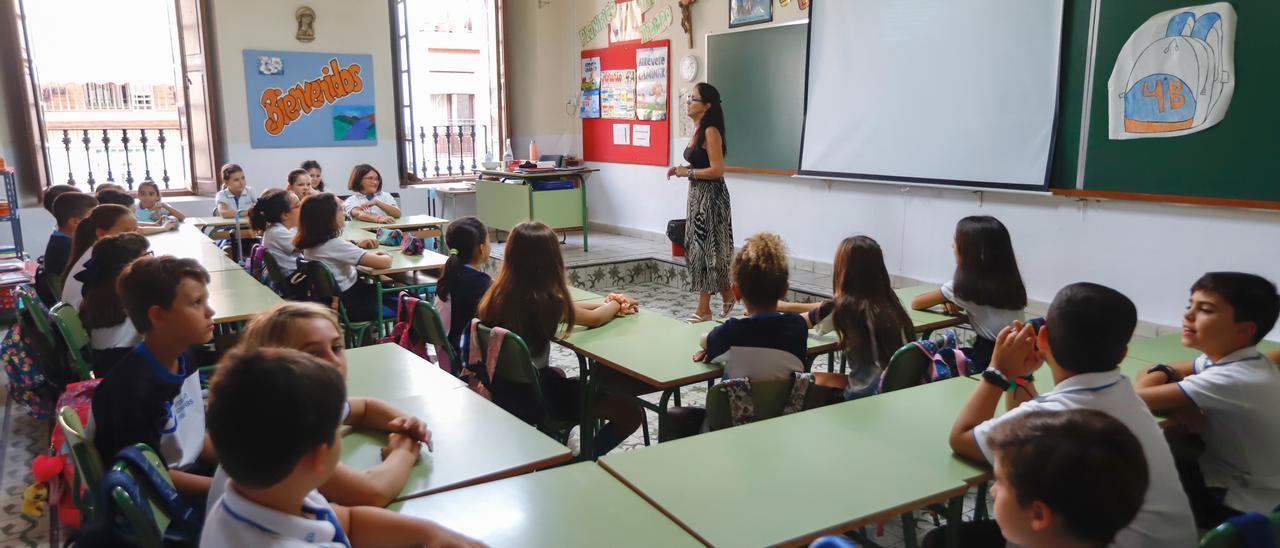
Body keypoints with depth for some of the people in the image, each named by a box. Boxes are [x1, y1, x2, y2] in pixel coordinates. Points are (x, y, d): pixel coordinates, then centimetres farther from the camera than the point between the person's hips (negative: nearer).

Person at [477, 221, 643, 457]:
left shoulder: (499, 291, -1)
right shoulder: (546, 300, -20)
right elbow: (594, 319, -1)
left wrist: (608, 305, 17)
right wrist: (616, 305, 20)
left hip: (498, 387, 8)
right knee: (632, 413, -4)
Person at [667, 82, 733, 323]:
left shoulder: (711, 131, -16)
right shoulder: (699, 131, 12)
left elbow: (717, 170, -22)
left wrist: (687, 172, -15)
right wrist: (682, 169, 5)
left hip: (710, 195, -10)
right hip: (698, 194, 10)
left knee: (704, 248, -3)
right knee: (699, 247, 16)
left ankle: (704, 310, 6)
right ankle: (727, 294, 30)